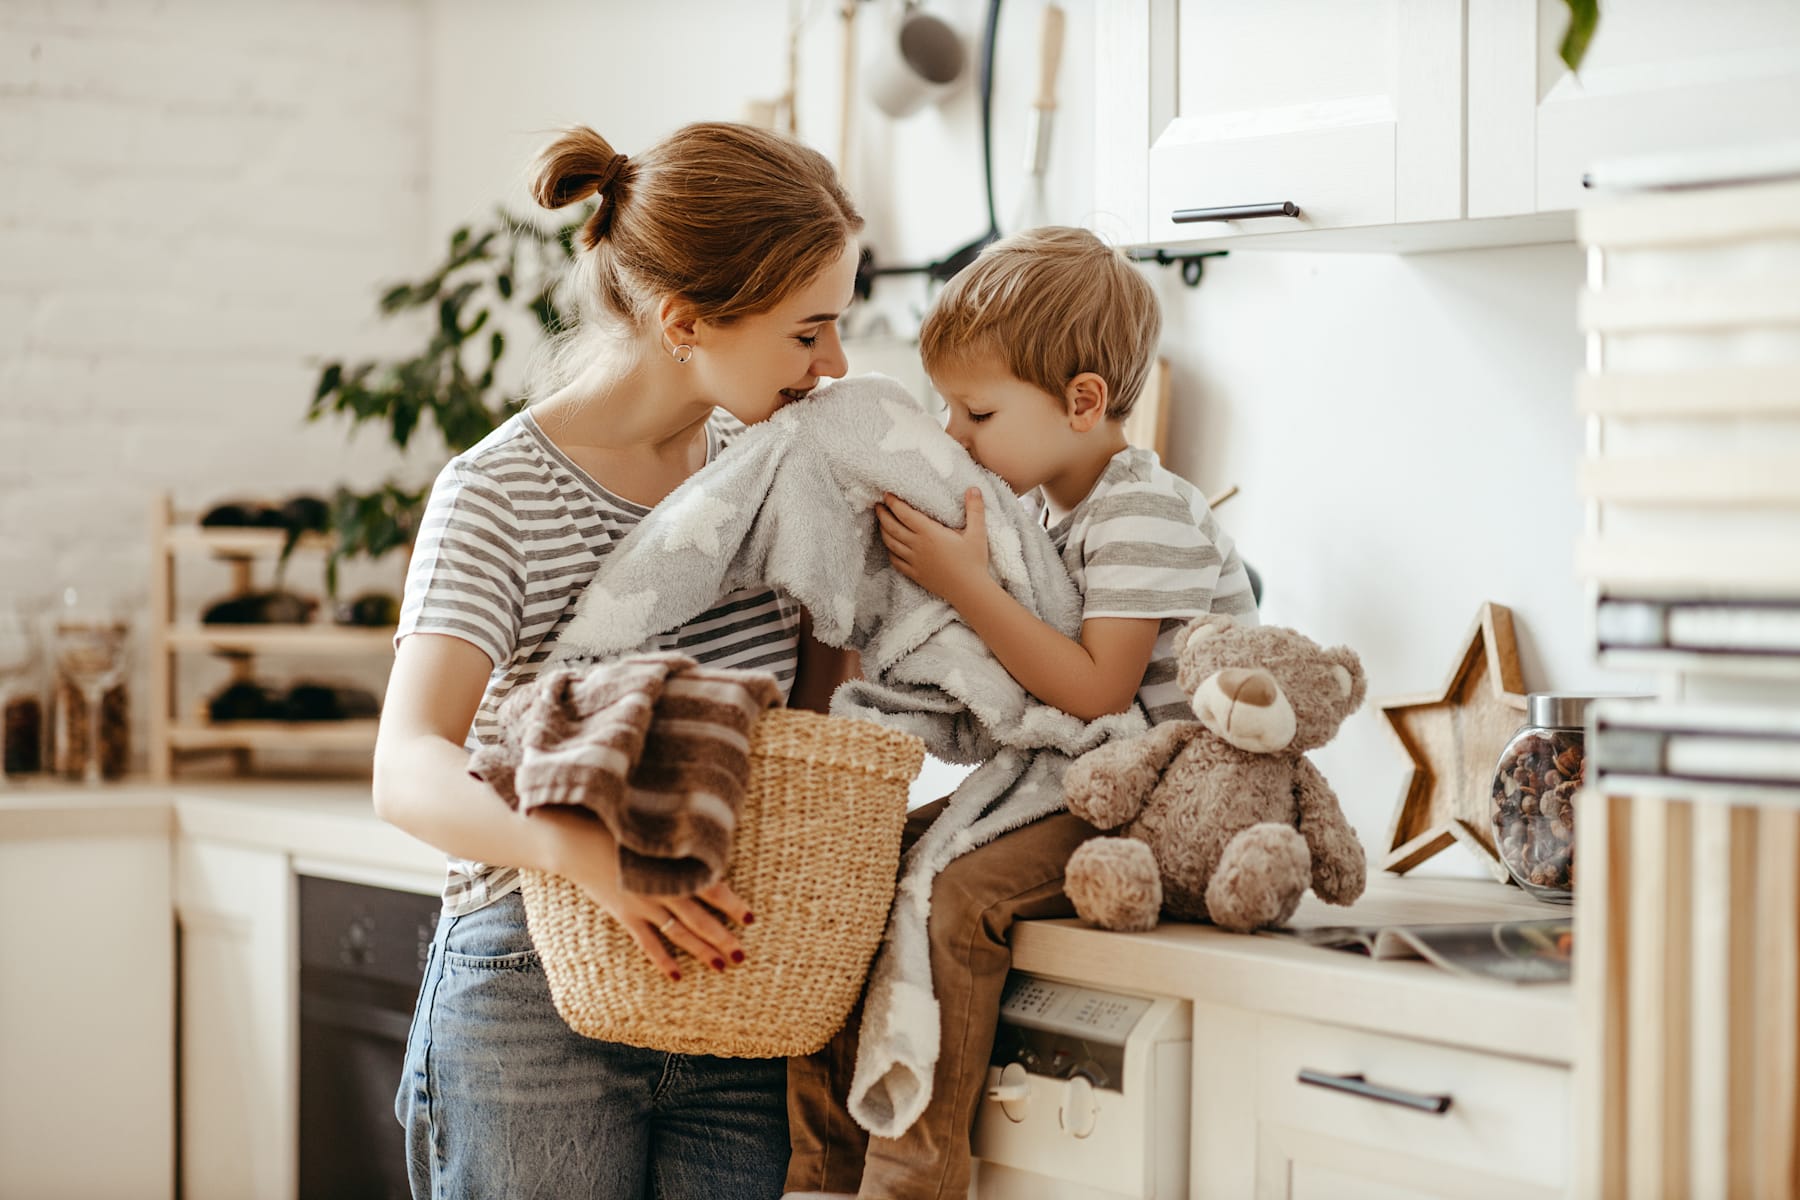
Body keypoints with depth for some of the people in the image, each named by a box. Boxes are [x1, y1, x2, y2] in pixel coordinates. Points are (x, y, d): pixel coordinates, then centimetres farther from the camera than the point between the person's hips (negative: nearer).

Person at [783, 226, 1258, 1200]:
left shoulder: (1143, 511, -17)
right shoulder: (1034, 503, 11)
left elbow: (1097, 690, -25)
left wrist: (964, 582, -25)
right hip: (1056, 786, 9)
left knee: (957, 901, -28)